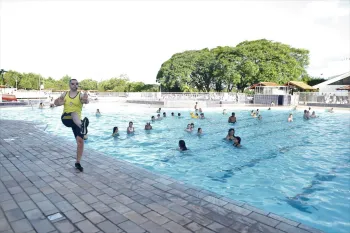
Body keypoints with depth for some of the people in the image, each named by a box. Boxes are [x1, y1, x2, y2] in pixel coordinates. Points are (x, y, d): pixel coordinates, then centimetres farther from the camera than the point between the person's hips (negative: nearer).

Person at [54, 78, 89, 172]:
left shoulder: (81, 95, -3)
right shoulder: (65, 94, 9)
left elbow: (86, 101, -25)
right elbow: (56, 102, 15)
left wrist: (86, 100, -50)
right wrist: (59, 102, -10)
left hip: (76, 121, -1)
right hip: (65, 119, 1)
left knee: (80, 140, -11)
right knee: (74, 113, -33)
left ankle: (78, 163, 2)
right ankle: (82, 125, -67)